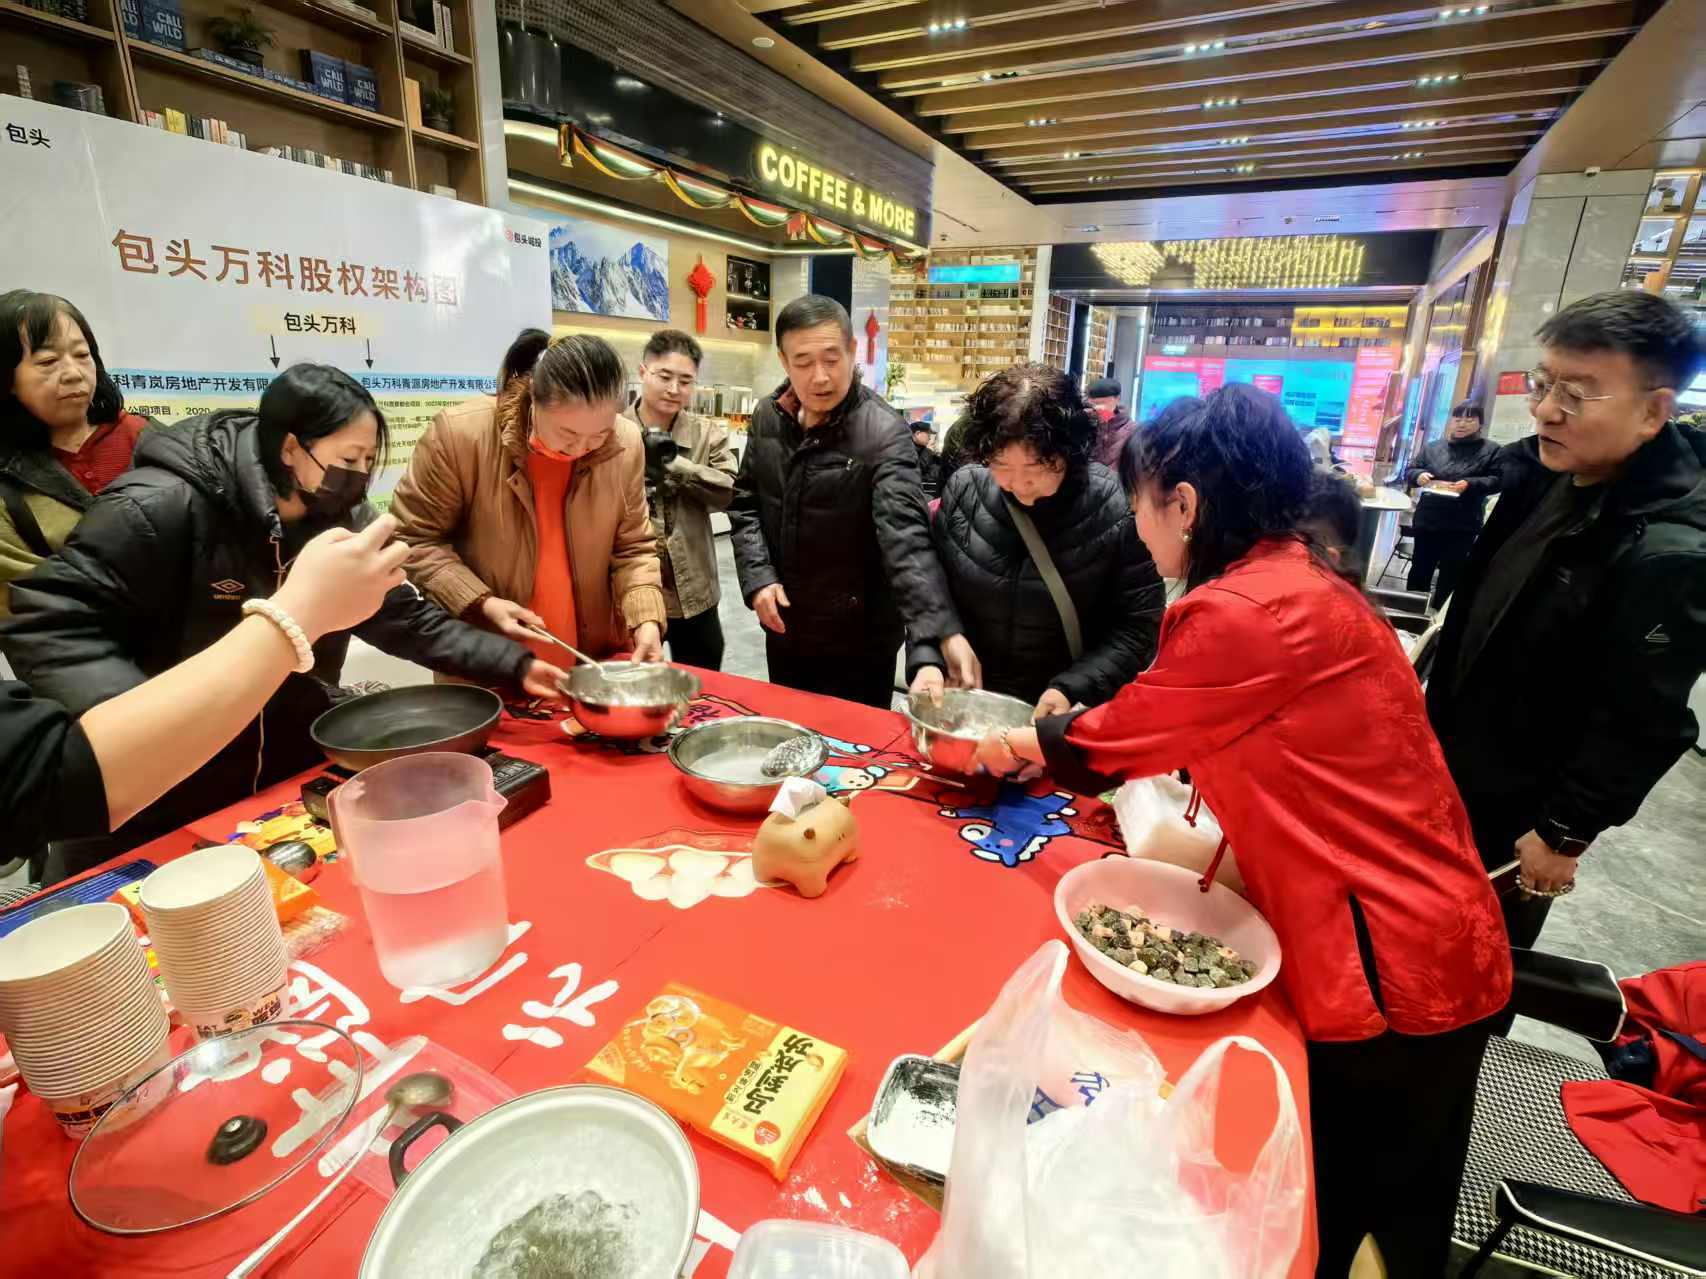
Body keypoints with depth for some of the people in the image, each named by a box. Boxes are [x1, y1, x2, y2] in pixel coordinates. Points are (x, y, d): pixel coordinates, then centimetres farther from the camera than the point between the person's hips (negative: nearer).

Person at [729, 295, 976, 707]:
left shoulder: (883, 433, -19)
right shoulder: (768, 417, -1)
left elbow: (906, 537, -30)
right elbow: (745, 503, 7)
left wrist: (943, 633, -42)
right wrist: (757, 578, -8)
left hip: (859, 641, -5)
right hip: (783, 629, 5)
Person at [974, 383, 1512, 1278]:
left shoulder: (1244, 612, -24)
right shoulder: (1303, 582, 6)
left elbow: (1114, 742, -12)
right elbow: (1185, 729, 12)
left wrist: (1021, 744, 7)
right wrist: (1060, 745, 12)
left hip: (1388, 968, -9)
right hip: (1427, 938, 9)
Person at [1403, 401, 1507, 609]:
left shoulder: (1492, 450, 3)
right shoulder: (1433, 447, 10)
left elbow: (1498, 481, -4)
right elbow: (1409, 471, 10)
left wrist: (1470, 484, -21)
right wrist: (1418, 475, -13)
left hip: (1462, 526, -2)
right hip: (1427, 520, 2)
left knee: (1451, 574, 4)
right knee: (1420, 568, 10)